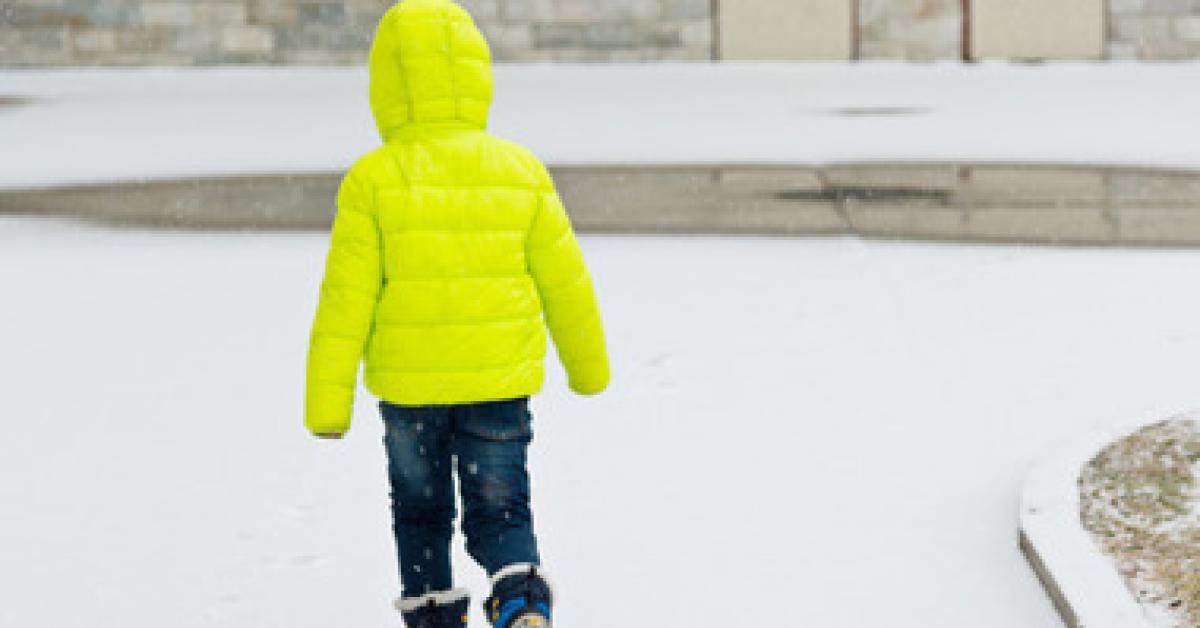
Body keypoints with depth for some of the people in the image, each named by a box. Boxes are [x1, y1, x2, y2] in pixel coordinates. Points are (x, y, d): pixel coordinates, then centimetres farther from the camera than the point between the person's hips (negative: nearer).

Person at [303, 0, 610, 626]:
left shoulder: (373, 180, -9)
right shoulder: (522, 172, -2)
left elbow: (347, 299, -9)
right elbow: (565, 281, 5)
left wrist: (328, 402, -2)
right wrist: (588, 365, 21)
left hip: (407, 385, -1)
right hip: (501, 381, 1)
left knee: (421, 511, 19)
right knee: (499, 510, 8)